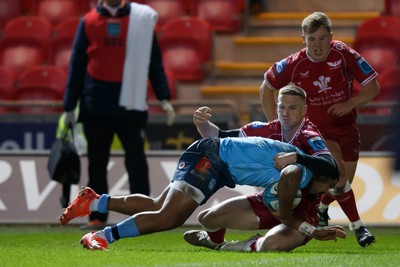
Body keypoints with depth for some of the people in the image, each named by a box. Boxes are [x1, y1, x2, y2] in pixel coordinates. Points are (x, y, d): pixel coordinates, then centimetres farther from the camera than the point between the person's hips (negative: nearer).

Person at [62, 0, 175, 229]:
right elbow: (77, 65, 8)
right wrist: (70, 107, 5)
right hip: (96, 104, 1)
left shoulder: (143, 19, 4)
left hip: (131, 103, -1)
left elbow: (155, 62, 5)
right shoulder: (88, 21, 6)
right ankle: (97, 218, 12)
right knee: (97, 163, 5)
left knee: (136, 160, -5)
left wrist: (164, 99, -3)